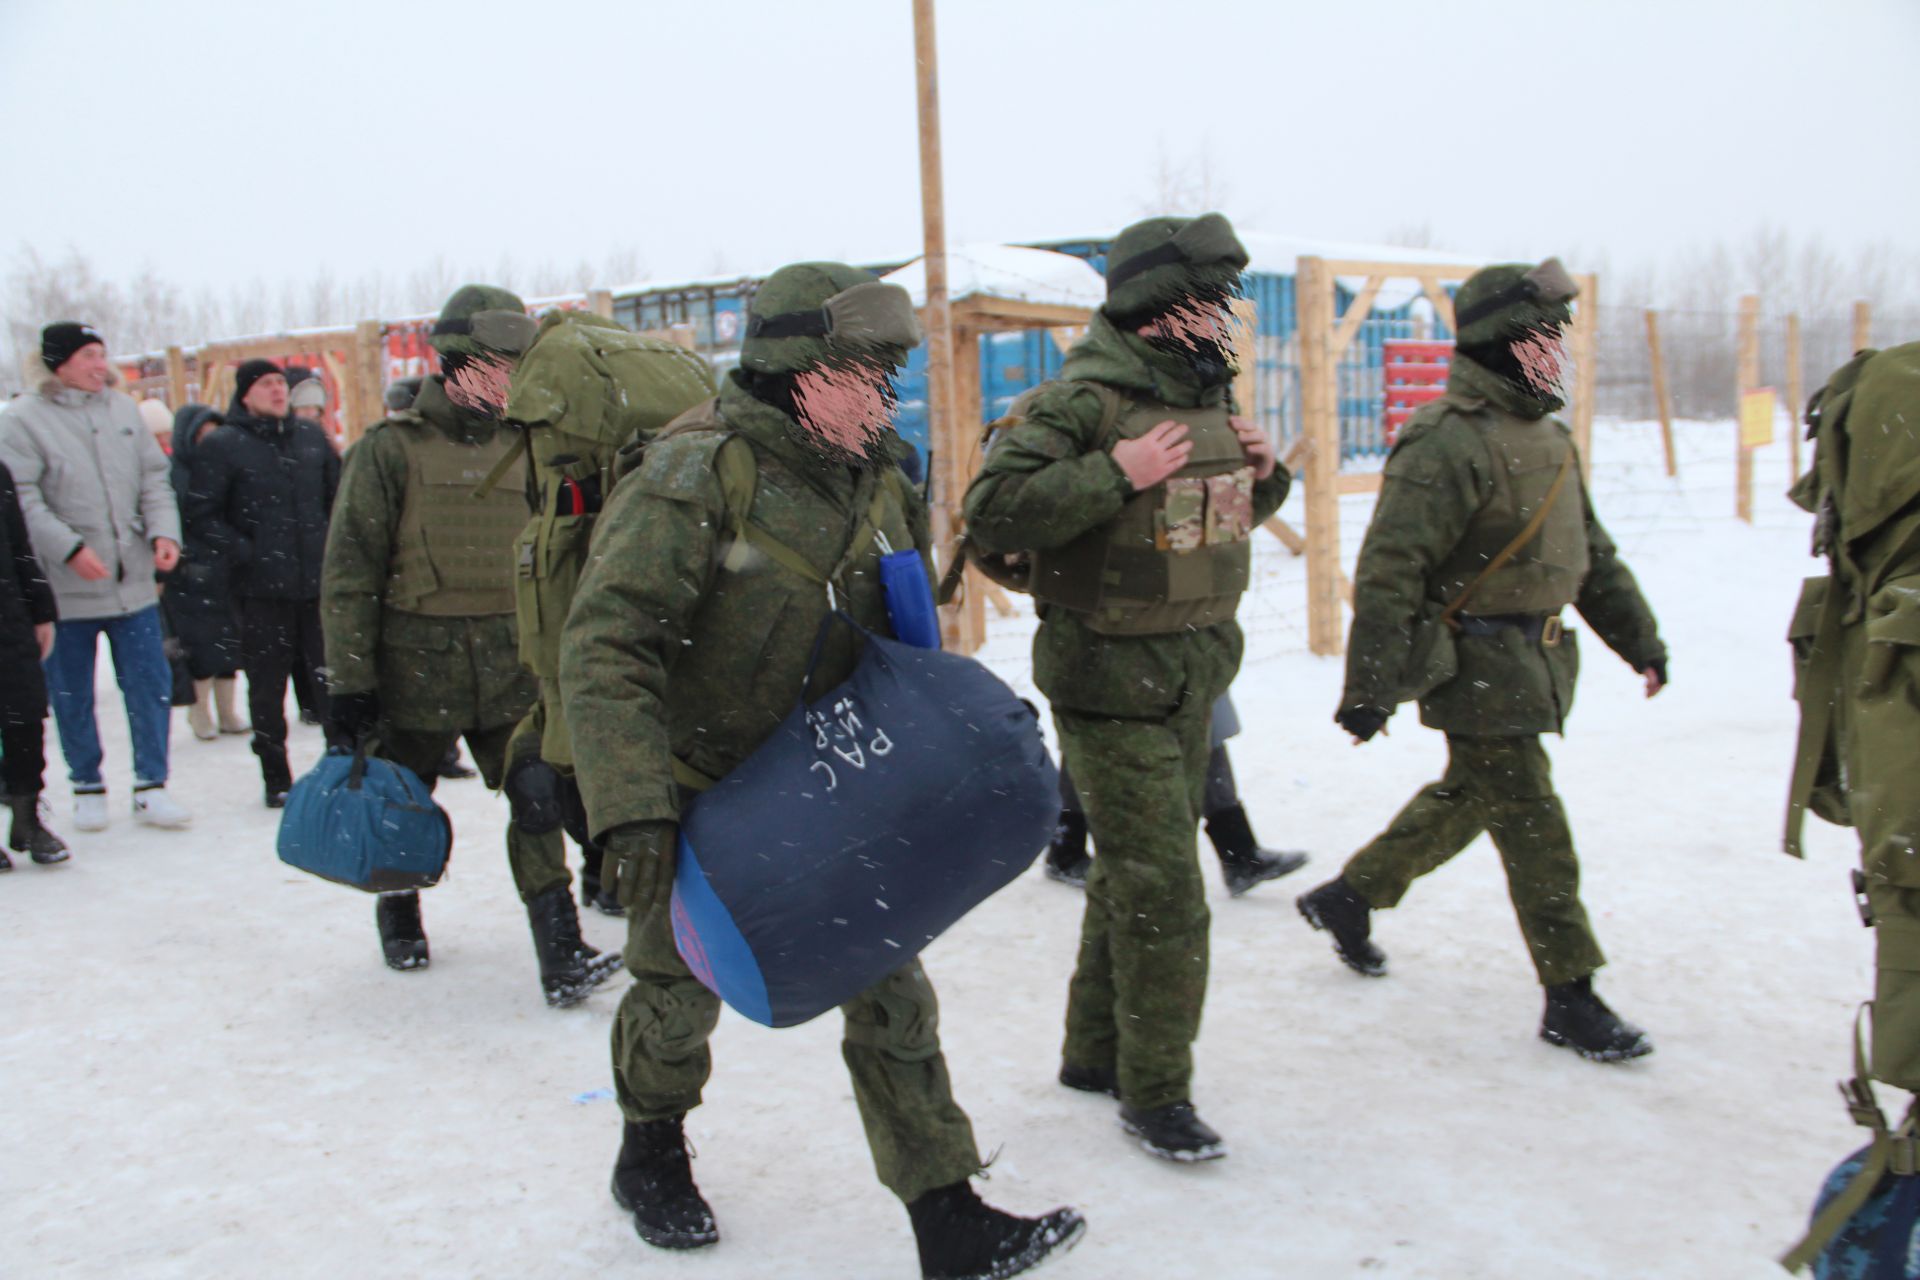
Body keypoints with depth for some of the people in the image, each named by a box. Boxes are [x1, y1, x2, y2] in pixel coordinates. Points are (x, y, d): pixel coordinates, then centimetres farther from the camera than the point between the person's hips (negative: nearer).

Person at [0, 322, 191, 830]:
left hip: (134, 581, 4)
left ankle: (150, 786, 13)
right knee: (72, 694, 8)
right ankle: (87, 788, 22)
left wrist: (164, 531, -5)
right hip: (65, 588, -3)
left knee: (151, 683, 3)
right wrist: (70, 548, -21)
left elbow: (154, 478, 11)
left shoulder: (123, 409, 9)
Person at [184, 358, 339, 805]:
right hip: (262, 589, -3)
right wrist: (247, 554, -13)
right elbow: (201, 517, -5)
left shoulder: (310, 436, 10)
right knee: (267, 686, 5)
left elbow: (338, 494, 19)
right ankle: (276, 778, 15)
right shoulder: (222, 445, -4)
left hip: (319, 582, 4)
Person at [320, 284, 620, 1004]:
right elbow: (349, 573, -6)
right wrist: (348, 681, -10)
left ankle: (561, 957, -9)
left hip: (510, 667, 3)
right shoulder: (392, 447, -5)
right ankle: (399, 918, 39)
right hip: (417, 664, -2)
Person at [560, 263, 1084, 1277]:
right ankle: (650, 1158, 44)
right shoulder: (696, 477, -25)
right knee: (680, 988, 15)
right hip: (700, 788, -5)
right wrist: (631, 808, -39)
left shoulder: (878, 475, -2)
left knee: (890, 990, 3)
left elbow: (903, 624, 14)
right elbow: (605, 644, -31)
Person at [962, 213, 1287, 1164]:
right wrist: (1115, 474, -28)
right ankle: (1153, 1093, 10)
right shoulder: (1084, 399, -17)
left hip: (1191, 674, 9)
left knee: (1133, 871, 18)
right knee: (1160, 886, -6)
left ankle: (1095, 1052, 34)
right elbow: (991, 512, -24)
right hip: (1110, 682, -9)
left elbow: (1229, 514, 23)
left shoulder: (1208, 396, 10)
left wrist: (1261, 476, 1)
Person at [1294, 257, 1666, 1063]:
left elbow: (1591, 551, 21)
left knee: (1468, 798, 19)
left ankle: (1348, 896, 36)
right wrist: (1369, 686, -24)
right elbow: (1390, 569, -23)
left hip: (1530, 657, 10)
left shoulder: (1543, 434, 13)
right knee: (1533, 826, -3)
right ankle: (1571, 1000, 9)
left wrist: (1638, 640, 21)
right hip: (1476, 663, -10)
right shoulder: (1449, 442, -19)